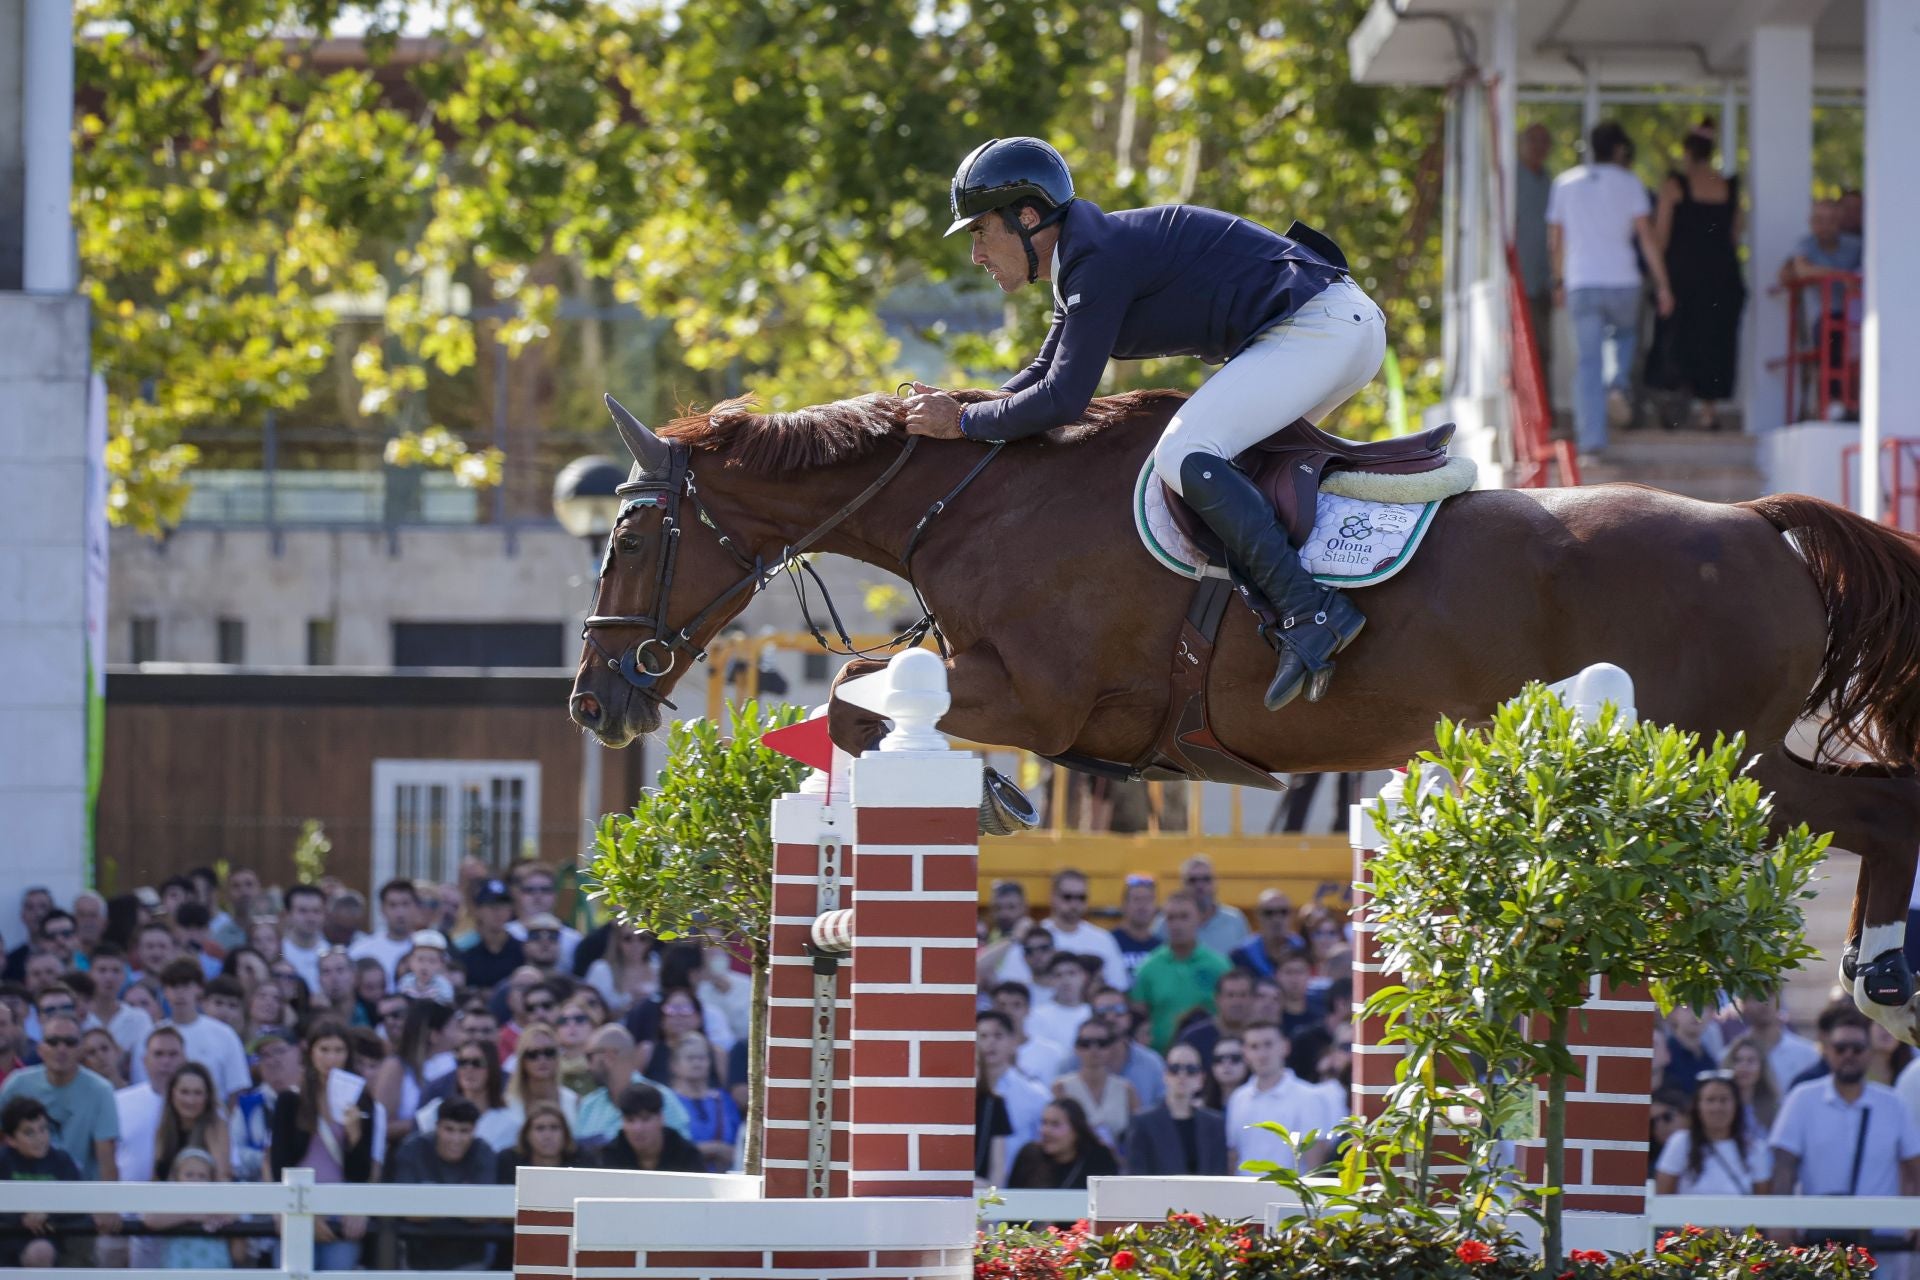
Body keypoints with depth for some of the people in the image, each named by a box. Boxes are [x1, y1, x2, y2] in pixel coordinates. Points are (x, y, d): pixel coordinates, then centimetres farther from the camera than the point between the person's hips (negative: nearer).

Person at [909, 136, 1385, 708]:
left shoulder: (1099, 259, -16)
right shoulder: (1081, 261, 17)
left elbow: (1062, 400, -20)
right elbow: (1043, 376, 25)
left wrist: (965, 421, -9)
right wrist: (954, 405, 11)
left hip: (1321, 326, -11)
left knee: (1184, 456, -23)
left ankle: (1310, 612, -29)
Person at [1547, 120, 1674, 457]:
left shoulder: (1565, 184, 9)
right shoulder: (1628, 183, 1)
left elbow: (1555, 241, 12)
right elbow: (1646, 236, -4)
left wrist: (1559, 282, 24)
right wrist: (1662, 284, -2)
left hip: (1581, 284, 1)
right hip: (1622, 281, -1)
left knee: (1589, 360, 2)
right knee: (1625, 334, 26)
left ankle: (1591, 436, -4)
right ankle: (1618, 385, -1)